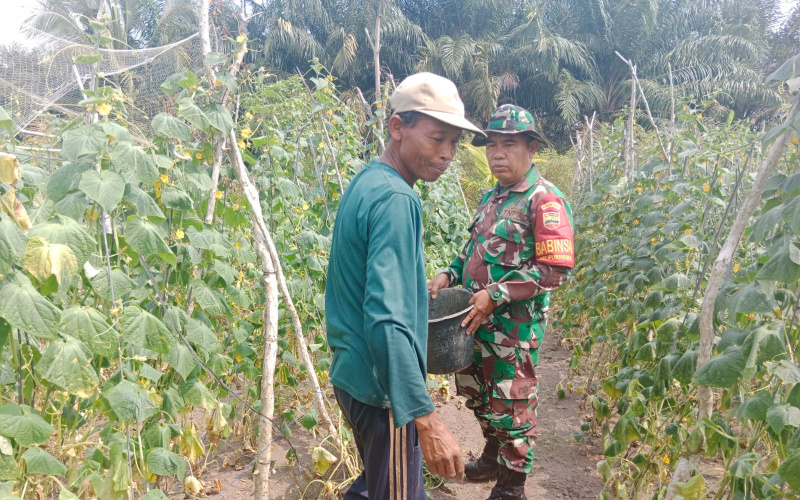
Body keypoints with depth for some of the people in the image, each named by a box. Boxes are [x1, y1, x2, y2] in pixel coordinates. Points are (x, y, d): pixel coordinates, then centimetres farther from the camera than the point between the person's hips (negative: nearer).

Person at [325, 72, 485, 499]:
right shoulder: (396, 200, -23)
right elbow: (386, 320, -30)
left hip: (352, 374, 10)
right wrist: (425, 417, -30)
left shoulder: (365, 181, 7)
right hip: (382, 387, -9)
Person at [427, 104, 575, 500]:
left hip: (515, 325, -8)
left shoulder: (544, 200, -15)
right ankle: (493, 455, 45)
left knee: (511, 404, 6)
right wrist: (449, 275, 5)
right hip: (476, 319, 8)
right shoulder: (492, 197, 11)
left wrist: (496, 295, -23)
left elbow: (555, 271, -21)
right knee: (474, 390, 21)